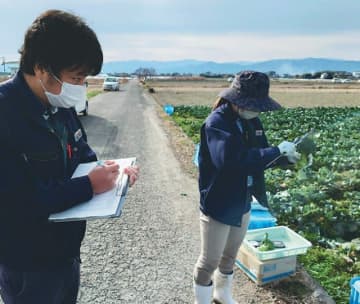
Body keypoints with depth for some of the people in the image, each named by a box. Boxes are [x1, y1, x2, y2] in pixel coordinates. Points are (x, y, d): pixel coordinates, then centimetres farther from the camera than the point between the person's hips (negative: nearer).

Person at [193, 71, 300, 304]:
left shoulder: (252, 122, 1)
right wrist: (277, 151, -32)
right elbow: (231, 158, -39)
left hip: (242, 204, 8)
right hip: (218, 206, -7)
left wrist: (285, 157, -11)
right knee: (210, 261, 10)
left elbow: (260, 158, 9)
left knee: (230, 255, 25)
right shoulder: (216, 123, -22)